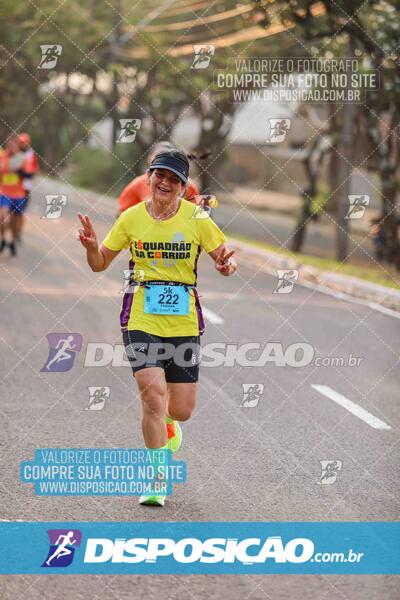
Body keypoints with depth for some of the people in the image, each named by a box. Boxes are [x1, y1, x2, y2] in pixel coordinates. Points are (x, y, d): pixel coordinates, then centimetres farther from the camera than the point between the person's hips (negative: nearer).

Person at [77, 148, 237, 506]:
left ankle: (164, 424, 44)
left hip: (184, 322, 1)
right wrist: (92, 246, -14)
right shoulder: (132, 218, 0)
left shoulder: (197, 218, -3)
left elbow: (224, 258, 2)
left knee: (182, 409, 3)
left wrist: (227, 265, -22)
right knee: (153, 392, -20)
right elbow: (100, 264, 8)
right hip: (141, 319, -1)